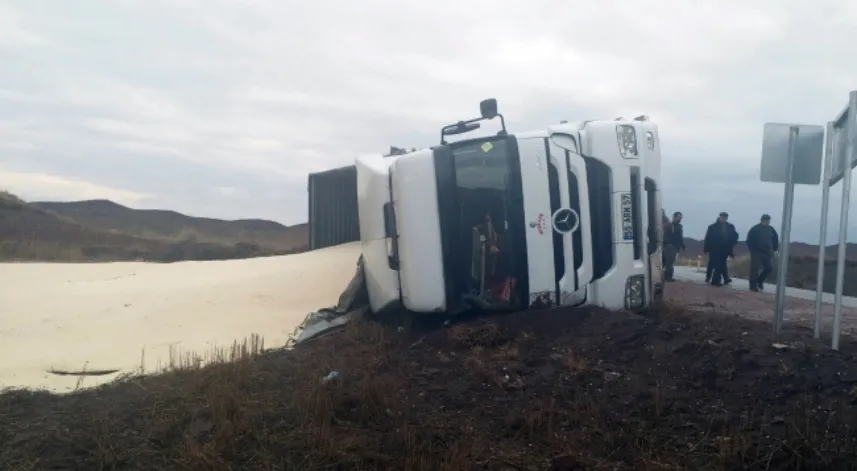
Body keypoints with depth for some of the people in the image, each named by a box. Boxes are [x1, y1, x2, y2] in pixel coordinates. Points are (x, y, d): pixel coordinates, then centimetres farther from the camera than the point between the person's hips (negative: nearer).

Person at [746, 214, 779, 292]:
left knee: (769, 268, 0)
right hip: (756, 252, -5)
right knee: (754, 269, -5)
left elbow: (775, 239, 15)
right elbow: (749, 240, -7)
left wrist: (774, 249, 9)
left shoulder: (771, 229, 5)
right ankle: (753, 286, 1)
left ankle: (759, 280, 22)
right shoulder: (755, 229, -9)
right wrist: (752, 250, -9)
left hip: (767, 253, 5)